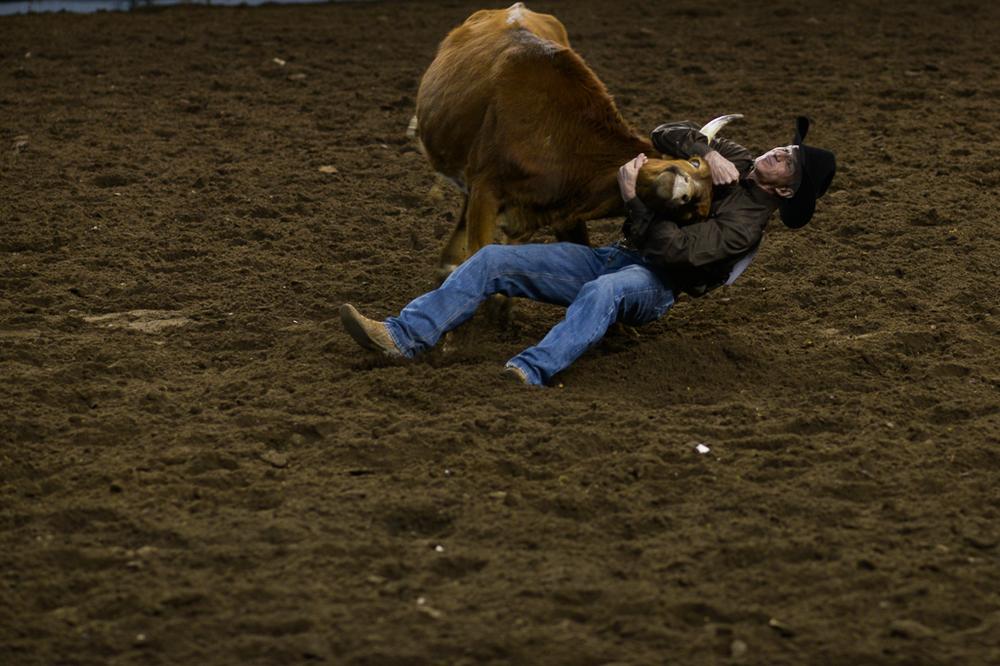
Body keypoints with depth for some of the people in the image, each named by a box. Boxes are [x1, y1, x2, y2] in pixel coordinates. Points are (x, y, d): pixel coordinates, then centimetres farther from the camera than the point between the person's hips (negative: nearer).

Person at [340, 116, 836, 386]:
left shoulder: (747, 220, -11)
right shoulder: (735, 161, 11)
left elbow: (674, 249, -22)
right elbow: (666, 136, 4)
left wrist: (633, 199, -22)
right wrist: (708, 152, -13)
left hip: (652, 286, -8)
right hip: (614, 257, 8)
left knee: (604, 291, -46)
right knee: (493, 260, -9)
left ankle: (529, 373, -65)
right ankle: (404, 336, -22)